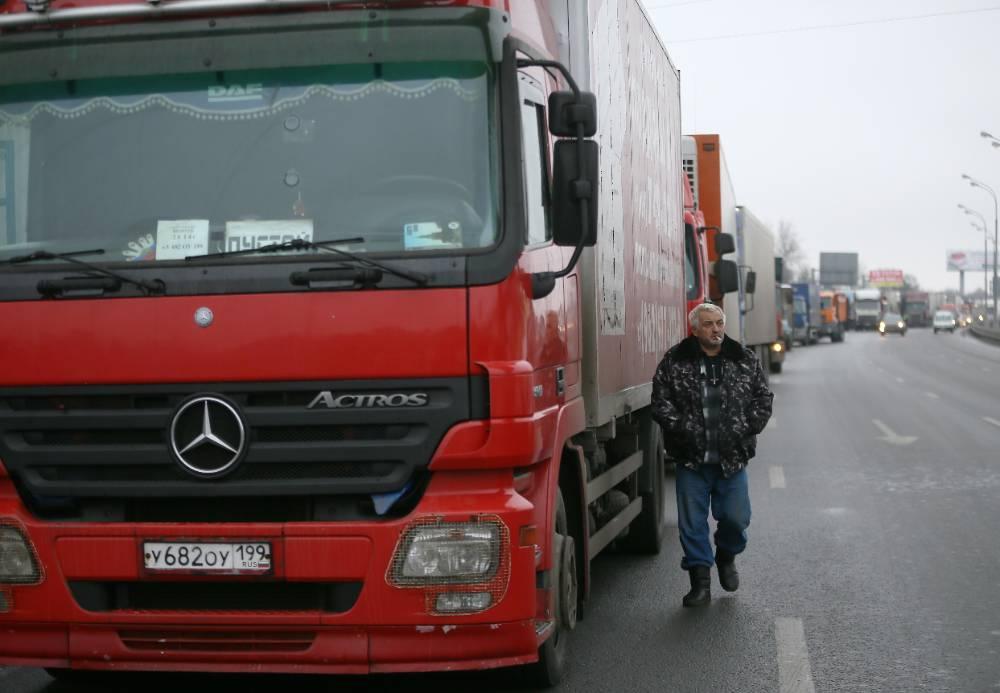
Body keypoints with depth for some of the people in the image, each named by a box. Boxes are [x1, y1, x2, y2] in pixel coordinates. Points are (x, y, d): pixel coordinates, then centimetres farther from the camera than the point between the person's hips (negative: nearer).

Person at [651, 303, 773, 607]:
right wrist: (680, 428, -12)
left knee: (735, 518, 2)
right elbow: (661, 401, -2)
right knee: (692, 522, 3)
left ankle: (726, 557, 34)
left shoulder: (745, 360, 5)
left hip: (732, 457, 1)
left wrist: (747, 428, -3)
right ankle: (700, 582, 14)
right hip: (691, 459, -1)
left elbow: (763, 397, 9)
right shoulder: (675, 361, -1)